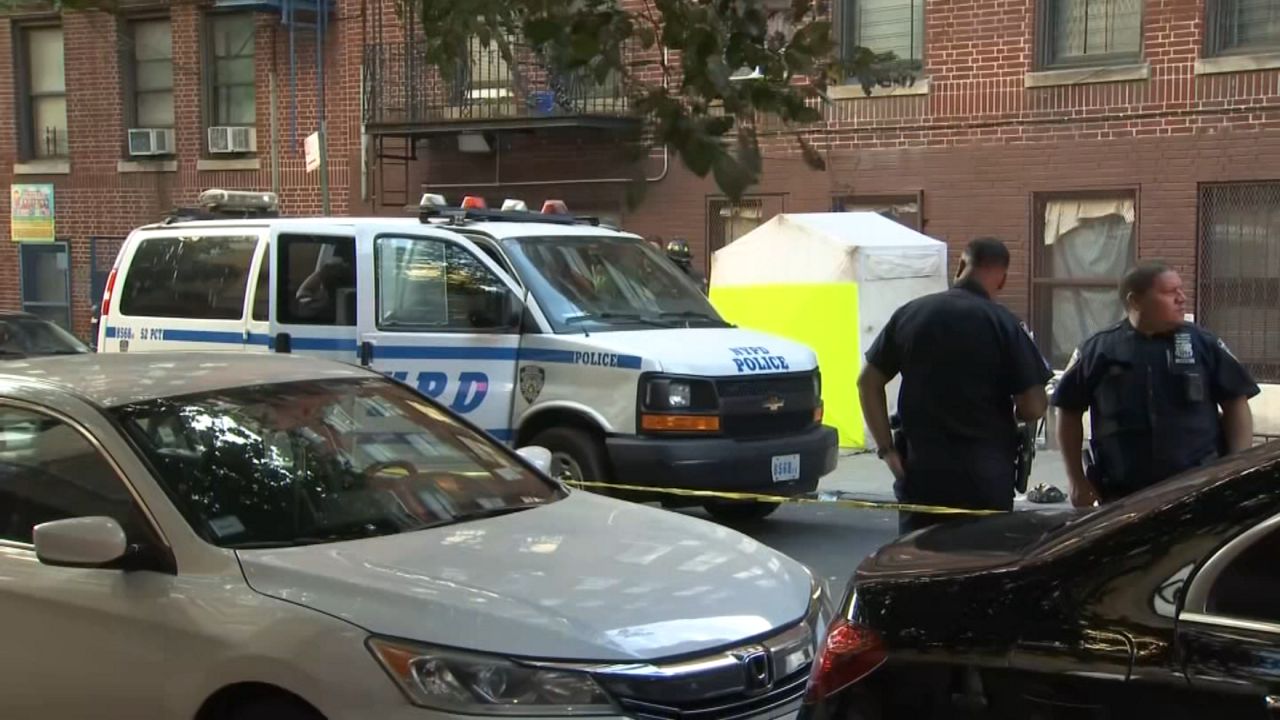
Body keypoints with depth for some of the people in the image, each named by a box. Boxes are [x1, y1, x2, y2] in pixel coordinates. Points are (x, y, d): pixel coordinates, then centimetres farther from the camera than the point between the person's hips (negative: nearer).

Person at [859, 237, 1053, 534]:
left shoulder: (910, 315, 3)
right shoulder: (1004, 325, -8)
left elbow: (868, 382, 6)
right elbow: (1032, 407, -11)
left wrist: (887, 449, 6)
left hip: (921, 469, 3)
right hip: (985, 476, -2)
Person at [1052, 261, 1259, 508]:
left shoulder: (1204, 344, 2)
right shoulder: (1098, 351, 1)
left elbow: (1235, 405, 5)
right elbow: (1070, 413, 8)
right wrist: (1077, 480, 5)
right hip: (1123, 495, 0)